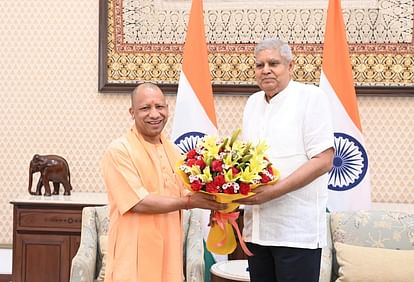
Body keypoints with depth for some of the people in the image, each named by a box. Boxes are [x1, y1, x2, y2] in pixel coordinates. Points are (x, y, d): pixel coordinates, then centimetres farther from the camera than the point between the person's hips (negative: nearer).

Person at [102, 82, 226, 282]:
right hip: (134, 260, -6)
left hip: (169, 255, 7)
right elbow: (140, 203, -18)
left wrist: (210, 195, -3)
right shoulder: (119, 151, -11)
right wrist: (190, 202, -14)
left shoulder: (173, 151, 11)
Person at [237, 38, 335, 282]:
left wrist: (273, 191, -19)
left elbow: (323, 161, -13)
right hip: (257, 228, 6)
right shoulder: (253, 102, 15)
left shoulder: (311, 97, -5)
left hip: (297, 231, -6)